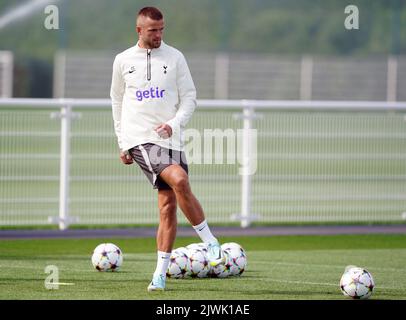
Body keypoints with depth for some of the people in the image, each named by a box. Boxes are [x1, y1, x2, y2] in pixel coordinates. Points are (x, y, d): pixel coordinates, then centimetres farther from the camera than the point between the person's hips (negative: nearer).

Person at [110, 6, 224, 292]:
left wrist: (174, 123, -11)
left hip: (169, 139, 2)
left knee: (169, 205, -3)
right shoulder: (123, 61, 9)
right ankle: (211, 242, -16)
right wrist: (122, 143, 15)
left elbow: (189, 97, 7)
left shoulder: (174, 57, 7)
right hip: (138, 139, -2)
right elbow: (117, 101, 18)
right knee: (179, 180, -26)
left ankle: (161, 273, 6)